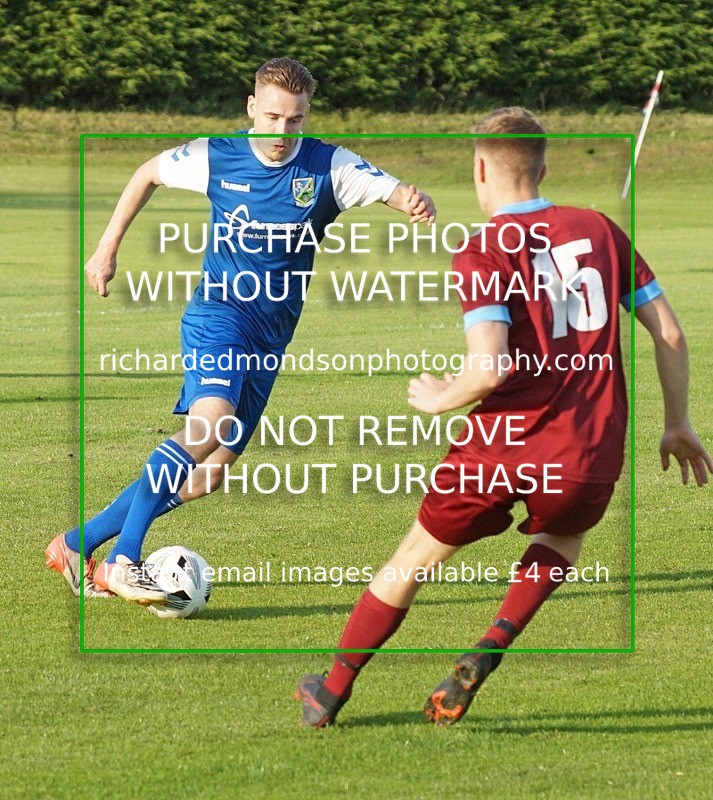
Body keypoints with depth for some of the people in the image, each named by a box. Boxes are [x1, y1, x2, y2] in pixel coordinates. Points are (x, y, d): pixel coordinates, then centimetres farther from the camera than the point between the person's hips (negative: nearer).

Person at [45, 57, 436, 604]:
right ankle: (123, 559, -31)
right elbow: (149, 174, 14)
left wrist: (414, 202, -43)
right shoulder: (215, 157, -4)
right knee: (213, 421, -31)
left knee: (212, 468, 3)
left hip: (270, 336, 4)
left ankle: (80, 545, 14)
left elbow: (392, 190, -19)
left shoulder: (327, 166, -4)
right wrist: (108, 247, 13)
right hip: (218, 312, -4)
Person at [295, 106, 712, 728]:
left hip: (503, 447, -3)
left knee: (416, 558, 19)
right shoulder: (600, 229, 6)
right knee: (562, 538, 35)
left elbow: (491, 367, -19)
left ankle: (330, 693, 29)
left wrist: (439, 398, 2)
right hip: (593, 460, 3)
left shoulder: (482, 254, -6)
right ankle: (493, 645, 10)